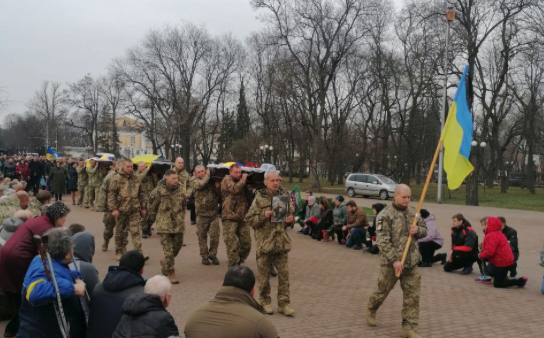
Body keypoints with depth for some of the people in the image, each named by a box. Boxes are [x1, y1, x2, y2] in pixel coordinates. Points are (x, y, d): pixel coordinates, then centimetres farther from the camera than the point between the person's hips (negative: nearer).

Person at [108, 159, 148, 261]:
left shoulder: (136, 179, 10)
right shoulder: (116, 179, -4)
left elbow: (141, 194, 17)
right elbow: (111, 195, -7)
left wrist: (143, 208, 15)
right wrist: (113, 209, -14)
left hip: (134, 210, 2)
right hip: (121, 210, -2)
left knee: (136, 231, -5)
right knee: (120, 232, 10)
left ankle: (139, 253, -7)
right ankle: (119, 252, 23)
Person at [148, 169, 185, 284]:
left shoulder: (180, 189, 4)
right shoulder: (159, 190, -11)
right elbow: (152, 206, 0)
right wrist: (158, 218, 8)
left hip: (179, 225, 5)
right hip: (165, 225, -5)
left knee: (177, 247, 14)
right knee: (168, 250, -5)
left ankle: (165, 263, 39)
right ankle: (170, 272, 3)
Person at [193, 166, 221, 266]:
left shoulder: (212, 181, 9)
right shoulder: (196, 182, -1)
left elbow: (219, 196, 11)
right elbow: (202, 184, -24)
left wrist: (217, 187, -7)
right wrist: (208, 174, -8)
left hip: (214, 213, 2)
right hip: (202, 214, -2)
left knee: (215, 236, -1)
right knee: (202, 236, 7)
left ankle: (213, 254, 17)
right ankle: (204, 256, 19)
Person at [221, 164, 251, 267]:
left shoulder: (240, 181, 19)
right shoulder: (227, 179, -1)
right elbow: (235, 189, -20)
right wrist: (243, 179, -7)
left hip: (242, 217, 7)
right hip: (230, 217, -6)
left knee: (246, 243, 7)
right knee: (232, 244, -6)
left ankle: (239, 263, 23)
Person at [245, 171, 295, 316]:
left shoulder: (284, 196, 6)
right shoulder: (259, 198, -5)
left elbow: (290, 215, 19)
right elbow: (249, 220, -4)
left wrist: (291, 220, -2)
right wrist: (263, 216, -20)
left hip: (282, 242, 3)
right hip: (264, 242, -3)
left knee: (284, 273, 3)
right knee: (264, 274, 8)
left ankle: (284, 303, 12)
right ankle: (265, 301, 22)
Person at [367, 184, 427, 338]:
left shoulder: (413, 213, 6)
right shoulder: (385, 215, -13)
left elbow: (424, 230, 17)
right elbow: (383, 242, -18)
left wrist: (417, 230, -7)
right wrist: (394, 260, -23)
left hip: (412, 262, 5)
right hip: (391, 263, -5)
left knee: (412, 295, 3)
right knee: (383, 290, 13)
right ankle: (371, 309, 42)